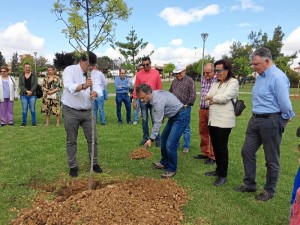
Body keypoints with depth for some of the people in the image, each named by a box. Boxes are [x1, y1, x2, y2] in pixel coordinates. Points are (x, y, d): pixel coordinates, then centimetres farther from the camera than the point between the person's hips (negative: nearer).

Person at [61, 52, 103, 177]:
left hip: (87, 111, 4)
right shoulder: (70, 70, -11)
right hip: (71, 111, -4)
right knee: (71, 141, 6)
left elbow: (98, 87, -11)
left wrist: (95, 92, -36)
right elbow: (69, 86, -29)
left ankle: (94, 163, 23)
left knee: (92, 139, 7)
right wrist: (83, 86, -49)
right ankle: (73, 166, 20)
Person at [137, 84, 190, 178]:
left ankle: (171, 169, 6)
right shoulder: (154, 95, -1)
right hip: (174, 116, 10)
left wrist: (151, 139, -21)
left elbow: (158, 122, -25)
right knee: (164, 138, 19)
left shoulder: (158, 100, -29)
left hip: (181, 116, -10)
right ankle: (164, 163, 35)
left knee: (170, 145, -13)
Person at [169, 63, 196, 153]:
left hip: (184, 108, -6)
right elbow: (170, 92, 22)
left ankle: (186, 146, 13)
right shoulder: (174, 81, 12)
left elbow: (193, 95, -11)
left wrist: (188, 104, -13)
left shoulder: (190, 81, -7)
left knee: (185, 128, 3)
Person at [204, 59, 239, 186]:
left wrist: (211, 98, -2)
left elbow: (224, 97, -18)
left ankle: (223, 175, 10)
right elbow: (207, 98, 9)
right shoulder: (216, 83, 17)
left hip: (224, 121, -7)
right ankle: (218, 170, 29)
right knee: (215, 146, 14)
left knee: (222, 147, -2)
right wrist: (216, 100, -11)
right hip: (212, 120, 7)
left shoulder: (233, 82, -6)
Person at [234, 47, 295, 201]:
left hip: (271, 121, -9)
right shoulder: (260, 76, 9)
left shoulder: (278, 77, -19)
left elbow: (284, 103, -18)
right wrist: (256, 116, 12)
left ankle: (269, 191, 25)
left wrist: (286, 117, -3)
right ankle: (249, 184, 28)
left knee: (271, 159, 7)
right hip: (255, 119, 9)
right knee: (247, 152, 13)